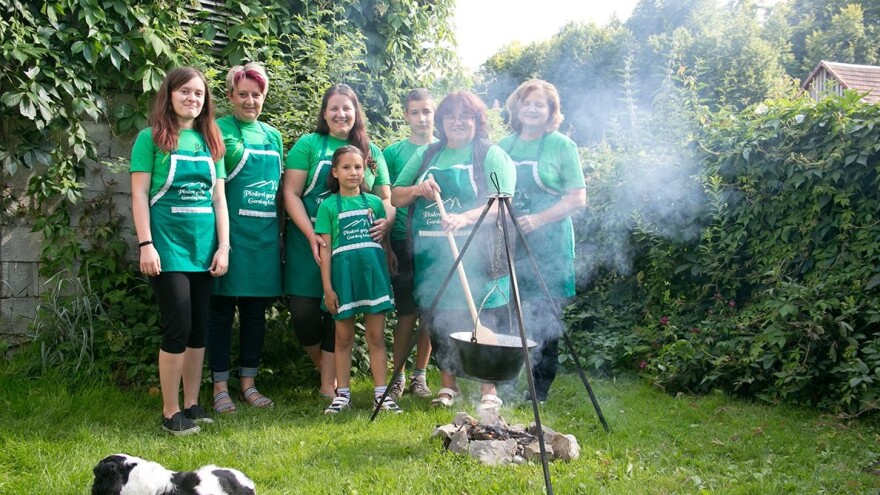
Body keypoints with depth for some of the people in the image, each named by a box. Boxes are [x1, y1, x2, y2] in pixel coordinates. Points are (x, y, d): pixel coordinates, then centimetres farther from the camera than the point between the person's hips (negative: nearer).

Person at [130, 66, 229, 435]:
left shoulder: (210, 142, 13)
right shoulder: (151, 138, -1)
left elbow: (218, 197, 12)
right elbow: (140, 195, -5)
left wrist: (224, 246, 4)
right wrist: (146, 244, -13)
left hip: (204, 248, 5)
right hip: (167, 245, -5)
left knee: (199, 329, 8)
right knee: (178, 327, -8)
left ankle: (192, 405, 19)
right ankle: (170, 413, 2)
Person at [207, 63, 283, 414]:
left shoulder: (272, 135, 14)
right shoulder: (220, 131, -2)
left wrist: (278, 230, 12)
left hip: (265, 233, 5)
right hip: (231, 230, -5)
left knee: (256, 309, 10)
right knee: (222, 308, 2)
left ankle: (248, 383, 20)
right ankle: (220, 387, 10)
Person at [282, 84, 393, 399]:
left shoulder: (372, 152, 12)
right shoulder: (309, 145, 1)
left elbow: (385, 198, 14)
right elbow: (291, 193, -5)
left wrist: (386, 221, -10)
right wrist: (312, 235, -16)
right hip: (310, 243, -2)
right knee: (304, 311, -4)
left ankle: (329, 384, 13)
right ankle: (322, 367, 22)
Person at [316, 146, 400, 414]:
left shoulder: (375, 203, 9)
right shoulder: (329, 206, 2)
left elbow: (384, 241, 13)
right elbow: (325, 248, -1)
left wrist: (390, 275, 8)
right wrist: (327, 287, -6)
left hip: (373, 272, 2)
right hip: (344, 273, -2)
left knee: (376, 336, 4)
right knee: (344, 338, 6)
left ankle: (381, 393, 7)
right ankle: (342, 394, 13)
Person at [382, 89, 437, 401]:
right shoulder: (393, 153, 4)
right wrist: (386, 246, -4)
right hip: (404, 243, -2)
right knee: (407, 312, -3)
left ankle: (420, 375, 18)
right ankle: (398, 377, 9)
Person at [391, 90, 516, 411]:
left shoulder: (491, 155, 2)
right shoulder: (425, 155, 16)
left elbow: (501, 203, -10)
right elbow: (395, 197, 17)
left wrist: (465, 217, -26)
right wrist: (417, 190, -5)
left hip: (475, 256, -4)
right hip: (430, 256, 5)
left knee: (481, 321, -5)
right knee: (436, 321, 8)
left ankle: (489, 391, 4)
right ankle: (447, 385, 22)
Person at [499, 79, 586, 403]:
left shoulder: (561, 146, -1)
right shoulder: (504, 146, 14)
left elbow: (578, 198, -5)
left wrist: (539, 219, -16)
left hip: (547, 246, -4)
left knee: (543, 319, -2)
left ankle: (540, 389, 9)